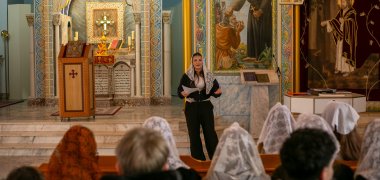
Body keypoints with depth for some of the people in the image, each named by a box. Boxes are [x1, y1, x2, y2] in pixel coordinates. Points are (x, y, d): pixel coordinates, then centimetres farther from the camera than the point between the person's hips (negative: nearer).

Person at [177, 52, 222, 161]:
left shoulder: (208, 75, 1)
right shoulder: (187, 76, -3)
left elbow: (215, 88, 5)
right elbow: (179, 91, -3)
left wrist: (218, 92, -17)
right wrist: (183, 94, -24)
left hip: (205, 106, 0)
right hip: (191, 107, 0)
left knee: (210, 132, -1)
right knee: (194, 133, 4)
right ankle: (198, 159, 16)